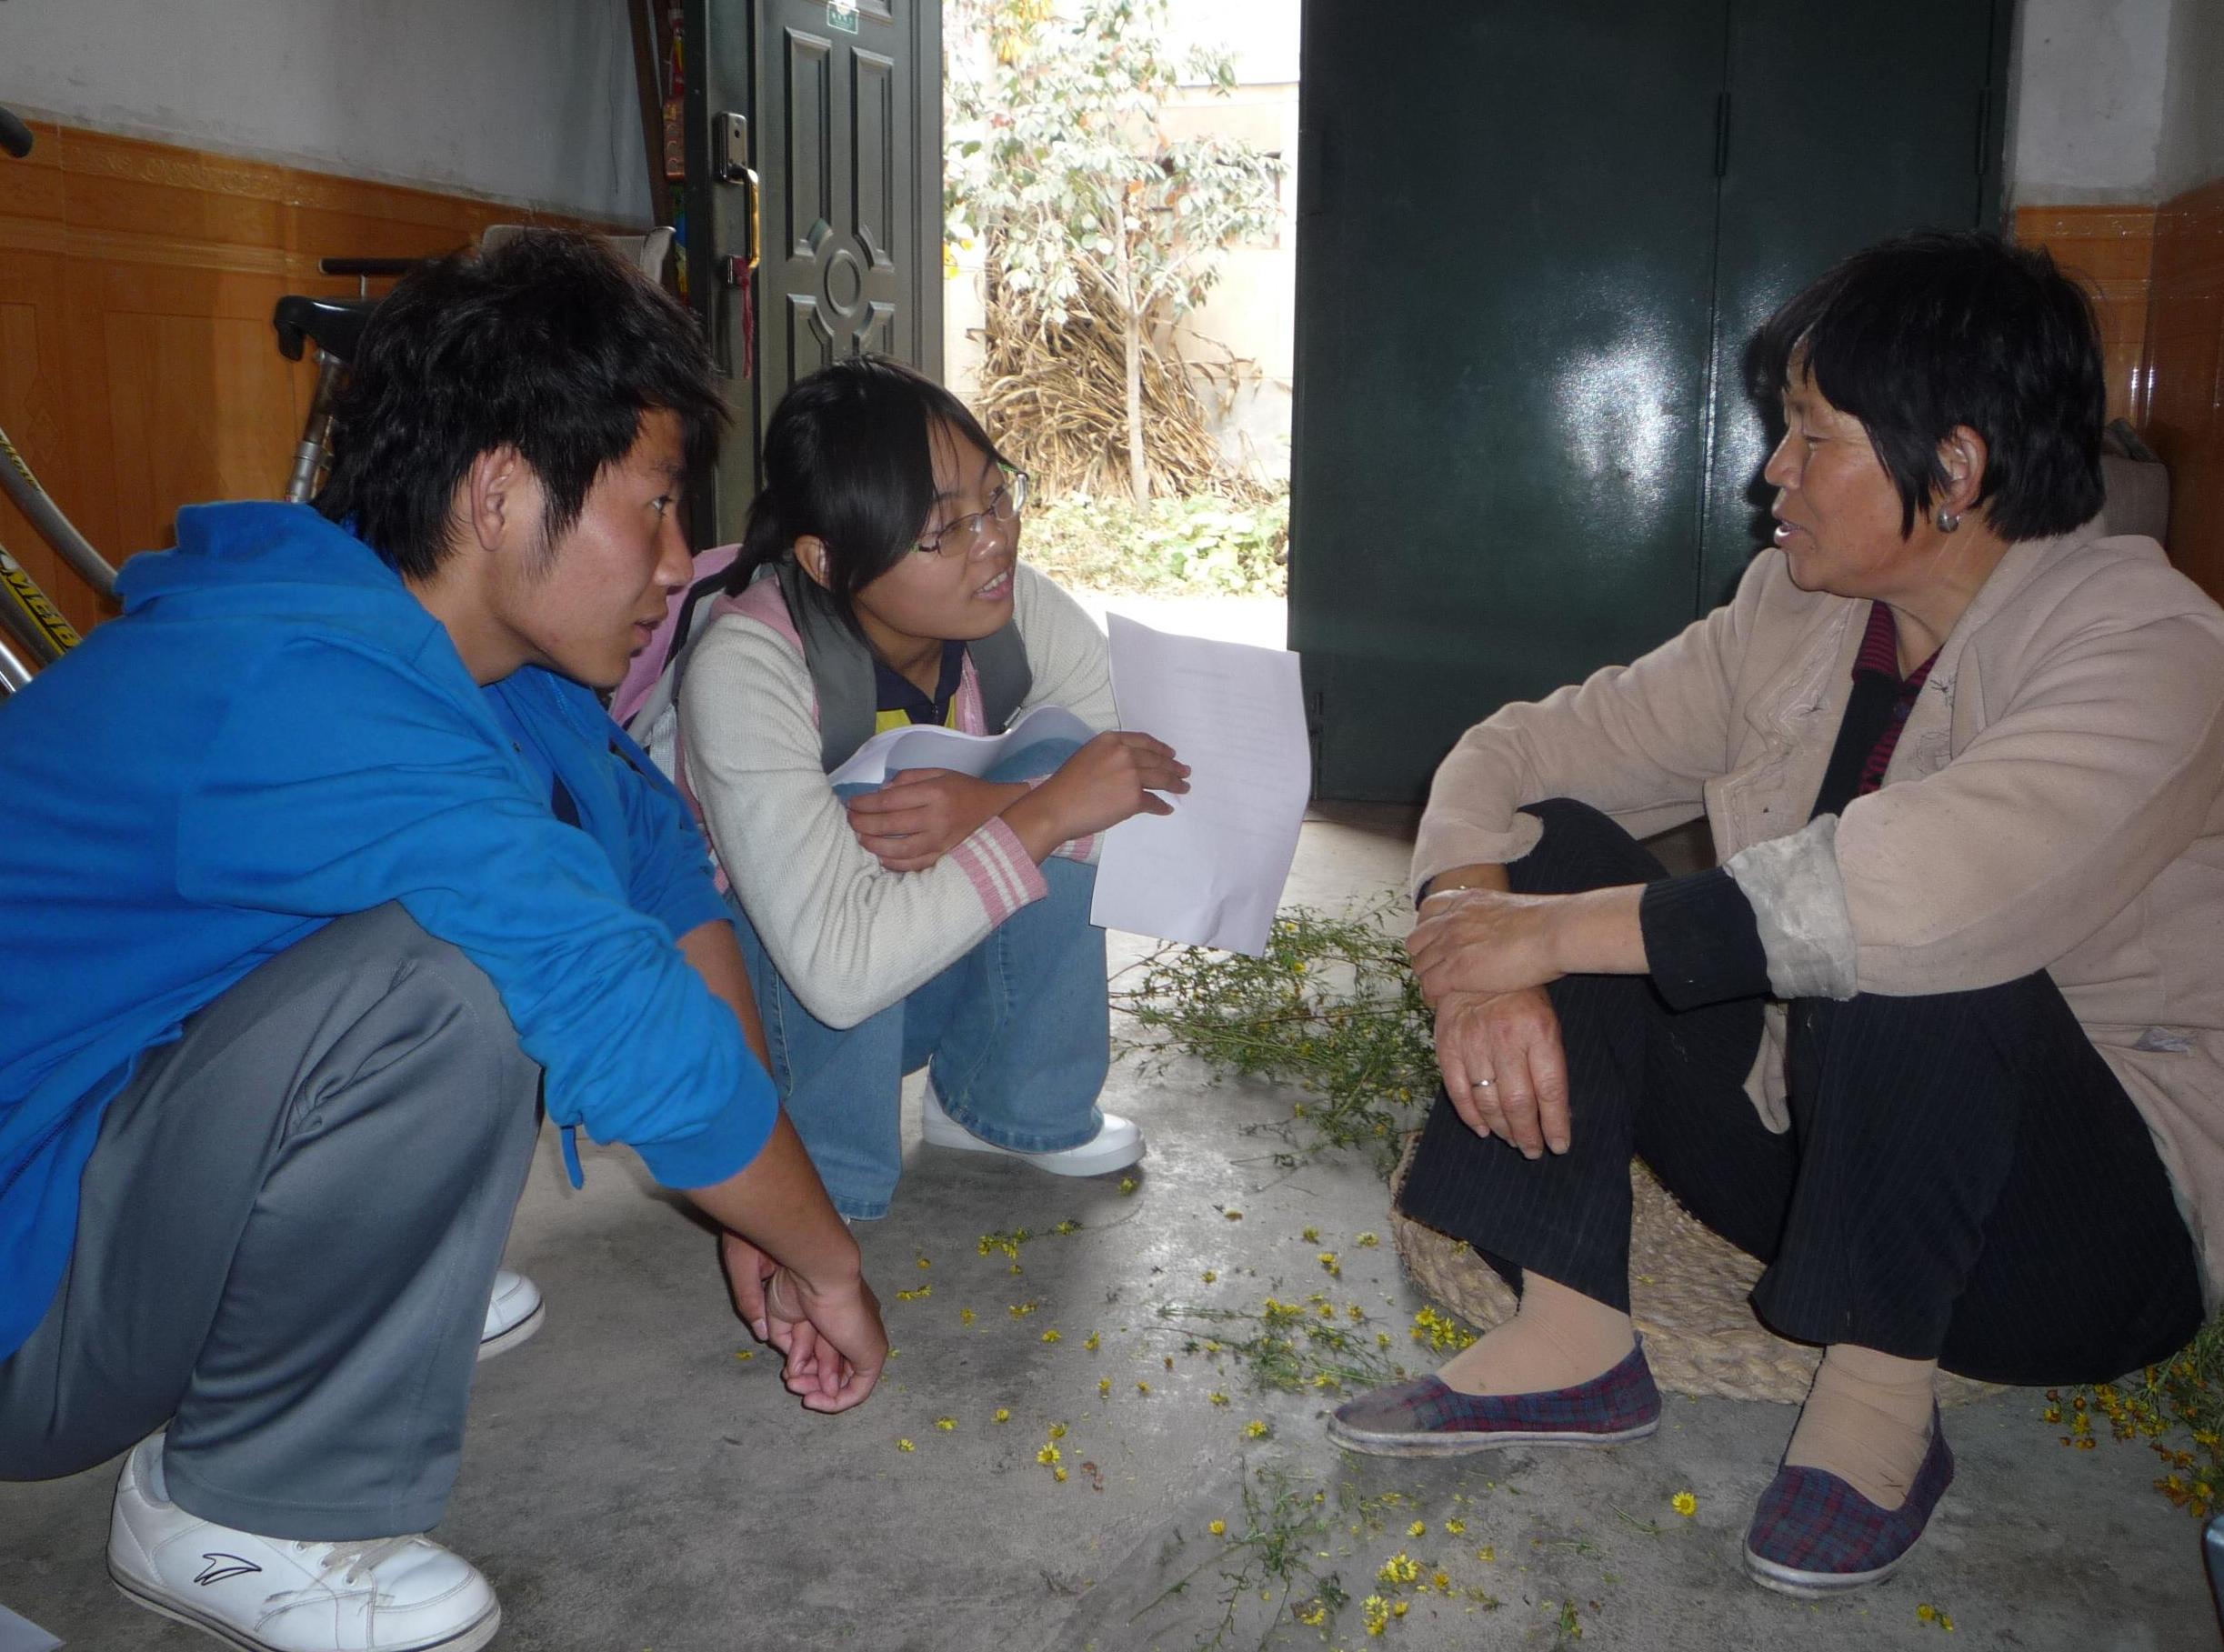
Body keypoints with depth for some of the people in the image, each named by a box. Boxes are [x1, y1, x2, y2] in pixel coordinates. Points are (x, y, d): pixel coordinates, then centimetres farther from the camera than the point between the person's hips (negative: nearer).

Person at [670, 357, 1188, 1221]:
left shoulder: (1016, 608, -17)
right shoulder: (744, 671, -33)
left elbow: (1160, 773, -15)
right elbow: (839, 971, -41)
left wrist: (991, 803, -33)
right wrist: (1043, 813, -39)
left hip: (926, 960, 5)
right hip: (757, 990, -4)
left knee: (1055, 765, -20)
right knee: (857, 809, -34)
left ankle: (1008, 1104, 0)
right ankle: (822, 1178, -11)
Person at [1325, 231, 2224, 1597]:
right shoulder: (1792, 614, -1)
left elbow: (1938, 880, -41)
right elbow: (1520, 750, -4)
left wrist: (1555, 932, -34)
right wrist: (1483, 935, -25)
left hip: (2095, 1227, -6)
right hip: (1814, 1140, 6)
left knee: (1913, 946, -36)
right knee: (1559, 844, -11)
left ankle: (1882, 1396, -15)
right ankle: (1571, 1342, -14)